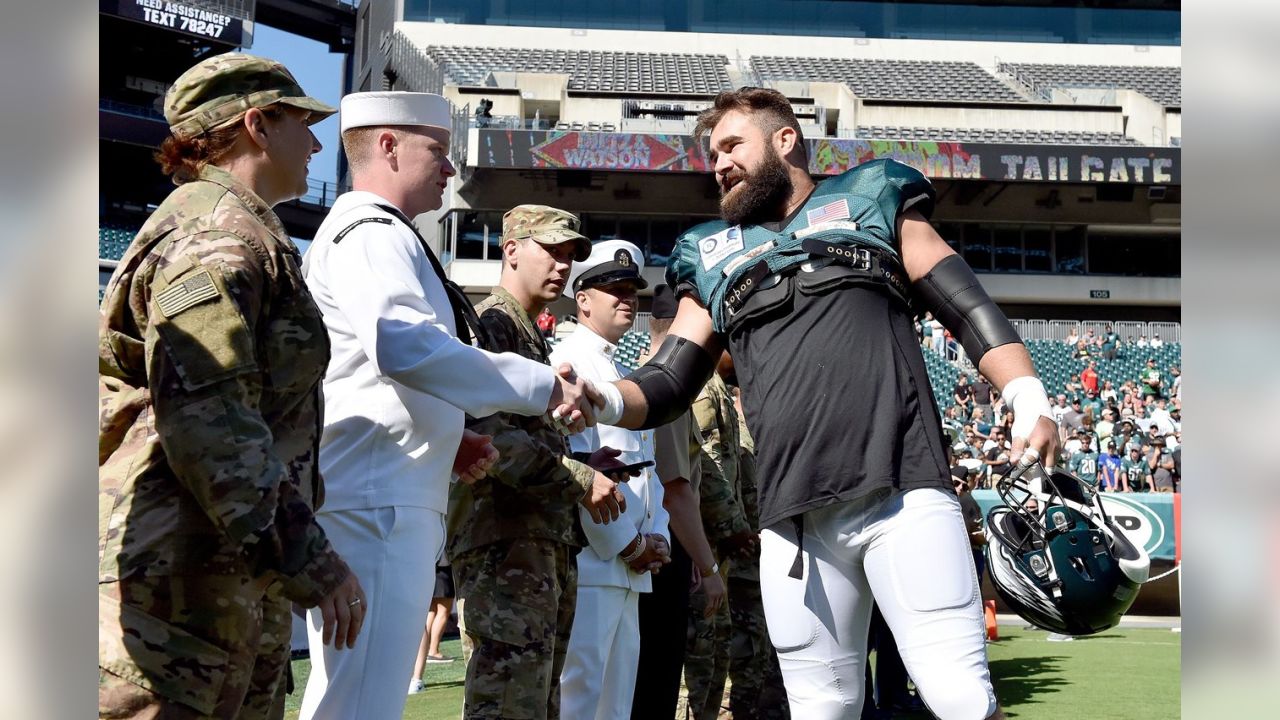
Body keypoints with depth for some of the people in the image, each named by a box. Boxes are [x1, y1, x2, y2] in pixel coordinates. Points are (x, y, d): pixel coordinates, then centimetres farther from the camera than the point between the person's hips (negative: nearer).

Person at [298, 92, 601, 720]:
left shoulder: (356, 232, 25)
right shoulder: (375, 233, -8)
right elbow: (405, 344, -28)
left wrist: (445, 441, 15)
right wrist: (545, 387, -24)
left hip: (380, 501, 11)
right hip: (377, 504, -11)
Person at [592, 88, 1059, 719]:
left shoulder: (870, 202, 15)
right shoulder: (715, 258, 21)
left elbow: (969, 310, 10)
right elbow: (666, 388, 17)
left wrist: (1029, 401, -5)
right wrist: (604, 399, -5)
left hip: (904, 495, -3)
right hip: (795, 523, 3)